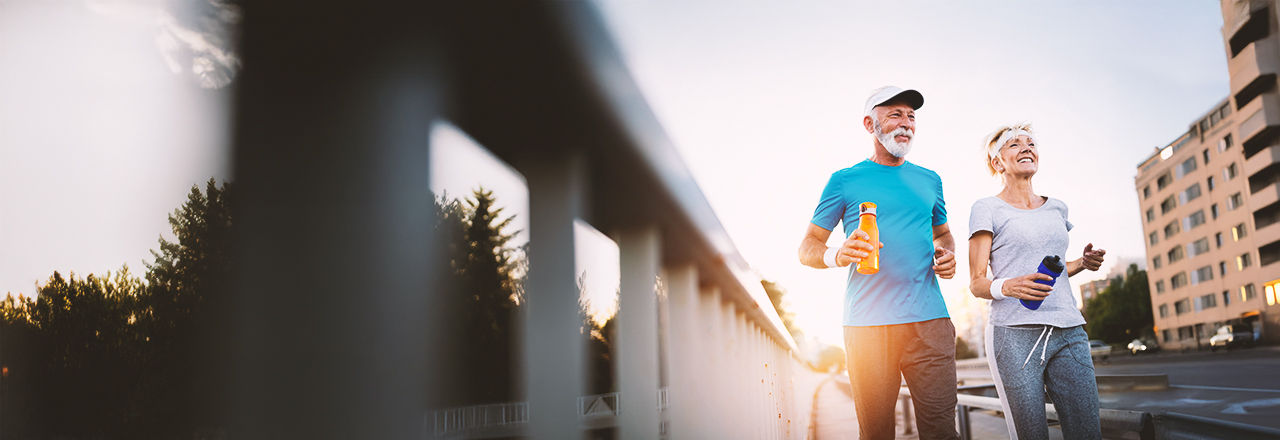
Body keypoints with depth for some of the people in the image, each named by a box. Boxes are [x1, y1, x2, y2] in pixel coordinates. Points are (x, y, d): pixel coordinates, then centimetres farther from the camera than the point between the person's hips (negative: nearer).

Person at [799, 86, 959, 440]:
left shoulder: (929, 180, 18)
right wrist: (836, 256, -17)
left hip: (929, 321, 3)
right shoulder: (845, 181, 7)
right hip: (867, 324, -3)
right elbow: (807, 248, 7)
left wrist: (948, 254, 7)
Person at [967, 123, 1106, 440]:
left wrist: (1082, 263, 10)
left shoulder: (1057, 208, 20)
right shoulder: (988, 209, 4)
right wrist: (1006, 288, -22)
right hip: (1015, 334, -5)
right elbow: (976, 283, -1)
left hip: (1069, 332, 5)